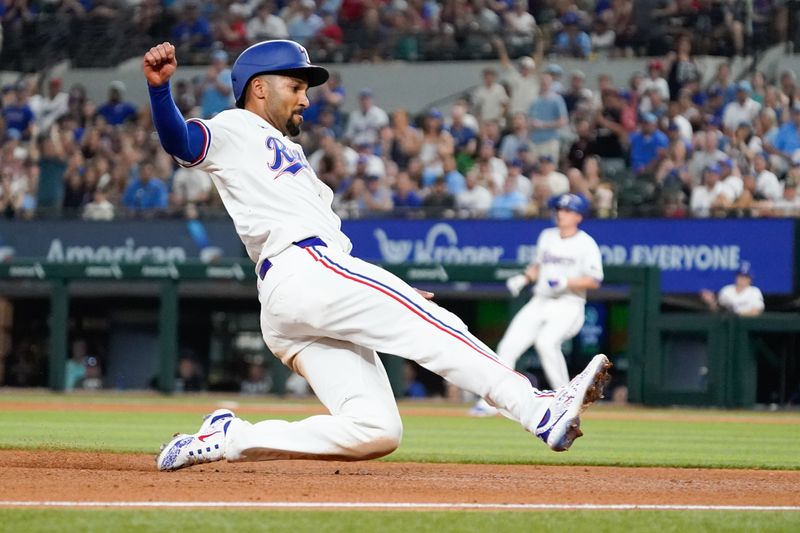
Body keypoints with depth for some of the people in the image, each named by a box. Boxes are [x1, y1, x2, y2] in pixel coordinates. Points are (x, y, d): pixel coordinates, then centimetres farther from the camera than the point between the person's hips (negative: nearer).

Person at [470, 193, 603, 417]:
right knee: (508, 346, -5)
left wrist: (565, 283, -22)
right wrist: (524, 278, 6)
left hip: (568, 306, -6)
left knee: (546, 341, -32)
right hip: (539, 303, 6)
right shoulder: (547, 236, 12)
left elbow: (594, 281, -11)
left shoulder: (586, 244, -6)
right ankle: (491, 401, 4)